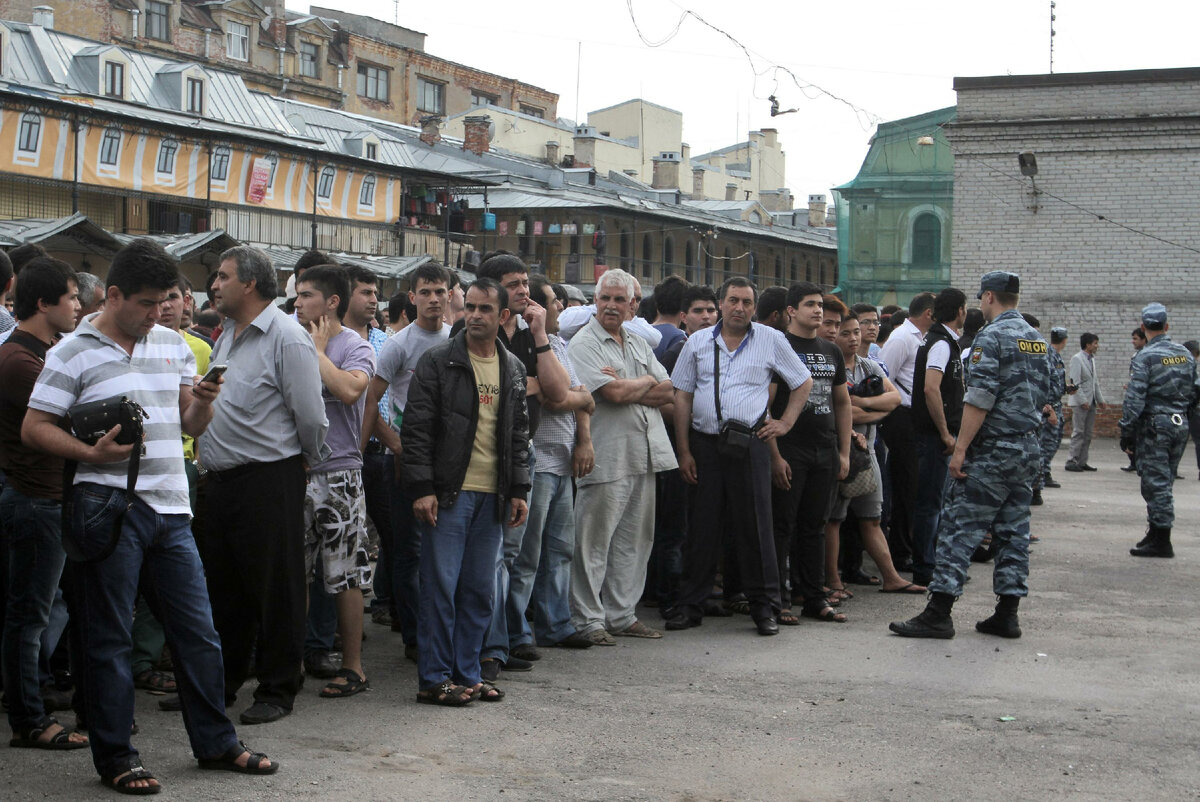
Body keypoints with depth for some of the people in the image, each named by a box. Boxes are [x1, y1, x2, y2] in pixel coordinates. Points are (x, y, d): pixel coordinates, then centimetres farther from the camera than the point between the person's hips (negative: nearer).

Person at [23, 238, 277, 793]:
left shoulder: (173, 344, 13)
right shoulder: (74, 354, -3)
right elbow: (34, 428, -3)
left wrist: (203, 403, -5)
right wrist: (92, 453, -18)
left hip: (169, 509, 5)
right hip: (110, 511, -5)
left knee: (198, 632, 9)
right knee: (109, 638, 3)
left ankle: (215, 742, 21)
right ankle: (115, 757, 14)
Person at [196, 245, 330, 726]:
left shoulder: (287, 337, -14)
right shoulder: (228, 334, 14)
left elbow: (310, 417, -14)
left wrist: (310, 461, 0)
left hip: (267, 481, -9)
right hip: (220, 479, 9)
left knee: (274, 587, 1)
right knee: (221, 584, 16)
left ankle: (278, 690, 11)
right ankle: (222, 681, 28)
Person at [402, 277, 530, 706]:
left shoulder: (513, 369, 13)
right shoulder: (438, 361, -3)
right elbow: (416, 428, -6)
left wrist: (519, 489, 9)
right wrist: (421, 488, -12)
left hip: (493, 496, 5)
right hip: (447, 493, -5)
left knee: (480, 591, 8)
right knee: (440, 587, -3)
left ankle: (466, 673, 18)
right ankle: (434, 678, 5)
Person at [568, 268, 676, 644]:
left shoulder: (639, 344, 18)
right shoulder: (584, 343, -6)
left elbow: (667, 392, 8)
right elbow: (613, 393, -17)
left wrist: (626, 388, -8)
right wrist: (647, 382, 1)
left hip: (644, 454, 7)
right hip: (605, 456, -7)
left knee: (634, 539, 11)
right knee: (594, 539, -3)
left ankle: (622, 615, 20)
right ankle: (588, 619, 4)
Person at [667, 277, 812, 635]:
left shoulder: (771, 340, 5)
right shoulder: (698, 343, 8)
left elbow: (804, 382, 15)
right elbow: (682, 397, 8)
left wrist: (785, 423, 4)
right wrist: (684, 451, 2)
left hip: (750, 444, -2)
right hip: (704, 444, 2)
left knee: (755, 526, 0)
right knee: (701, 526, 6)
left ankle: (764, 605, 10)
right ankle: (691, 605, 13)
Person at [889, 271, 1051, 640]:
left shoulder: (991, 337, -12)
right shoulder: (1036, 339, 14)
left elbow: (979, 398, -19)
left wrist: (960, 448, -17)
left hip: (993, 450, -8)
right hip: (1028, 449, 8)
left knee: (959, 527, -7)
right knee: (1013, 530, 10)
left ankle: (938, 614, -9)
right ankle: (1007, 614, 11)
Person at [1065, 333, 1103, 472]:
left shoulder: (1092, 359, 16)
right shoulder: (1077, 359, -10)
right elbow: (1074, 382, -16)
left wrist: (1100, 399, 16)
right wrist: (1083, 401, -19)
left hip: (1091, 402, 8)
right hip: (1080, 403, -8)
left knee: (1088, 434, 8)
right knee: (1078, 432, -7)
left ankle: (1082, 462, 13)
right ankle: (1071, 462, -3)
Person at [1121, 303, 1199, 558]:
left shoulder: (1145, 357, -12)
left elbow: (1134, 400, -16)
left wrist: (1127, 434, -12)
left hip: (1154, 427, -7)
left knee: (1156, 483, -3)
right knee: (1164, 483, 15)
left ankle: (1161, 541, -2)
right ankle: (1157, 534, 22)